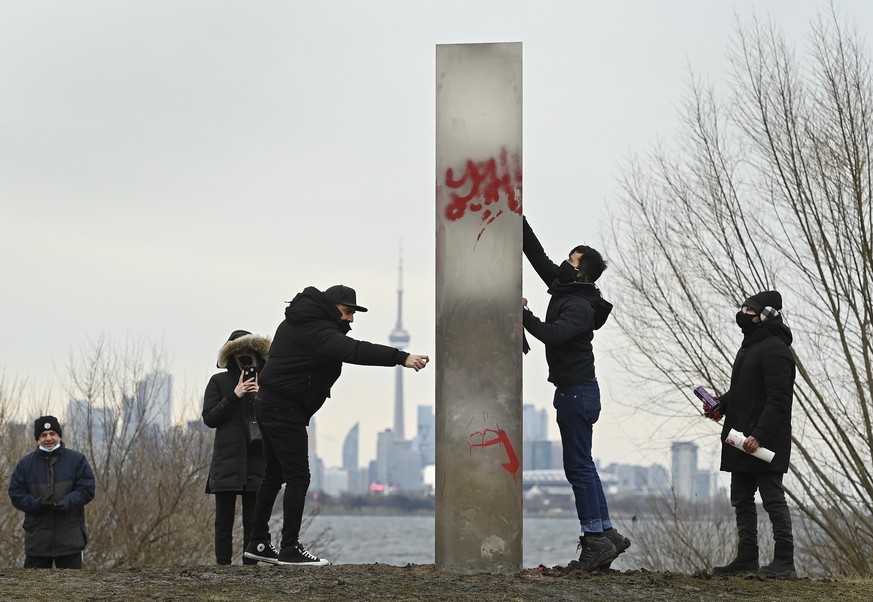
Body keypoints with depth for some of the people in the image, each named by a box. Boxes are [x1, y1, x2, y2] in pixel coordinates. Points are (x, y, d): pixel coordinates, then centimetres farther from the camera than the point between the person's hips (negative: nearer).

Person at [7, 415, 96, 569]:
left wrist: (65, 503, -19)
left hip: (69, 538, -1)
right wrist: (38, 503, -16)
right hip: (37, 538, 1)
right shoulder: (25, 463, 6)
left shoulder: (77, 460, 2)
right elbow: (16, 494, 3)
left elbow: (87, 489, -2)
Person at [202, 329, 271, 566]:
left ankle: (251, 565, 3)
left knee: (253, 520, 2)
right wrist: (234, 396, -11)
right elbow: (209, 418, -1)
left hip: (257, 460, 2)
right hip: (227, 462, -2)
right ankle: (223, 565, -2)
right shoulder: (219, 382, 6)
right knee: (224, 521, -3)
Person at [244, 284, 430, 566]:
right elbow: (353, 351, -35)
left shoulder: (298, 323, 13)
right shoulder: (315, 330, -21)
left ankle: (258, 543, 21)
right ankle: (290, 549, -7)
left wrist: (341, 326, 2)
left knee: (274, 475, 16)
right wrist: (401, 357, -41)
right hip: (285, 410, -11)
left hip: (269, 404, 11)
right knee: (298, 477, -8)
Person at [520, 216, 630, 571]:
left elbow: (552, 334, -33)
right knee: (582, 466, 12)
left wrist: (524, 315, -23)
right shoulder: (565, 290, 10)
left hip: (576, 392, -10)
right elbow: (537, 255, 15)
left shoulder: (581, 307, -17)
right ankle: (606, 533, 16)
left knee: (579, 467, -8)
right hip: (574, 391, 10)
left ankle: (595, 538, -6)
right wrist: (519, 221, 12)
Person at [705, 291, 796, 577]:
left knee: (772, 498, -6)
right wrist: (722, 405, 9)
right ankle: (747, 558, 17)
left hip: (766, 443, -10)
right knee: (742, 499, 12)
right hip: (741, 440, 10)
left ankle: (784, 560, -3)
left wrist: (760, 435, -26)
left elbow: (778, 400, -21)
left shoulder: (775, 350, -14)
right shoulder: (750, 346, 18)